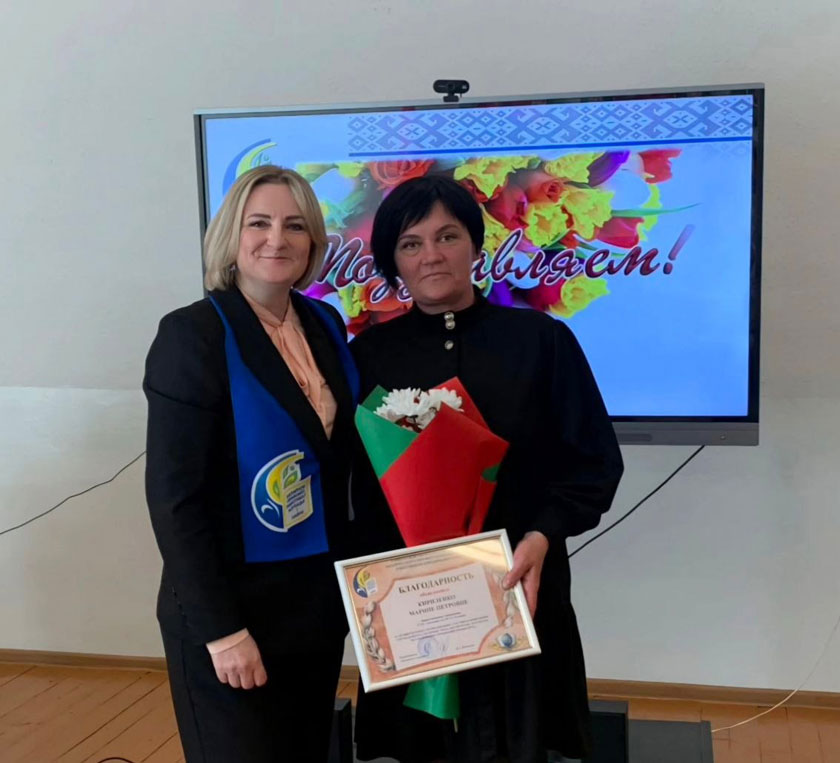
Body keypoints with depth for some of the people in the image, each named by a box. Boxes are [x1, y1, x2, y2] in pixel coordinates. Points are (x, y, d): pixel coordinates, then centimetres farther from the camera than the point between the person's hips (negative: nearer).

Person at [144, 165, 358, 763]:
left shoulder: (326, 325, 3)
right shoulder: (191, 334, -16)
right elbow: (174, 497, -18)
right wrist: (220, 629, -19)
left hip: (319, 597, 6)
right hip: (233, 605, -6)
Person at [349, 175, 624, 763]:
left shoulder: (542, 340, -3)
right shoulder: (370, 354, 2)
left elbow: (596, 461, -2)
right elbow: (353, 479, 3)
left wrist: (542, 536, -16)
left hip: (518, 592, -1)